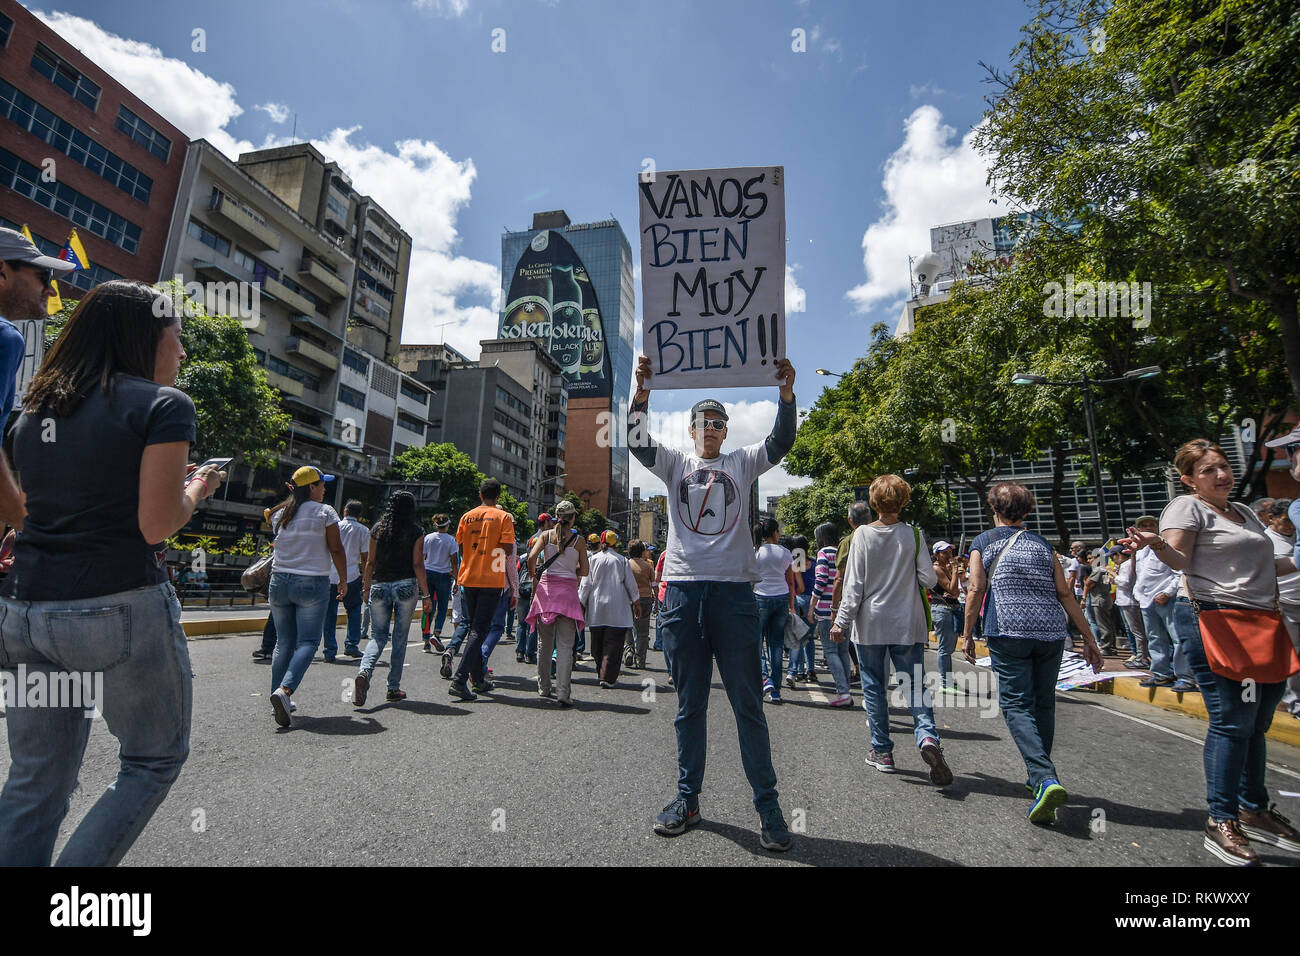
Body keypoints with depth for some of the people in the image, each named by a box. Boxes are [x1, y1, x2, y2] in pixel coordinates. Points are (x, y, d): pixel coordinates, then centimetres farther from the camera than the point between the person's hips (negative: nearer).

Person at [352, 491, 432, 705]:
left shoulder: (377, 529, 4)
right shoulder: (416, 531, -4)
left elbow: (370, 563, 5)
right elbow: (418, 565, -7)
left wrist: (366, 588, 15)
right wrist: (426, 594, -4)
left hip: (379, 586, 2)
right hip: (406, 586, -2)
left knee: (377, 636, 11)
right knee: (400, 638, 8)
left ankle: (364, 671, -16)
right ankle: (393, 687, 13)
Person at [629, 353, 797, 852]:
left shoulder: (742, 463, 13)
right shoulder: (676, 464, 13)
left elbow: (781, 441, -3)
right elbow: (638, 442, -3)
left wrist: (786, 392, -18)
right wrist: (641, 391, -17)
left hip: (734, 590, -1)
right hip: (682, 589, 1)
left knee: (748, 703, 5)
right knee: (689, 703, 12)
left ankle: (768, 805, 18)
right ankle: (687, 798, 26)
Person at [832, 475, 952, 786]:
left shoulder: (862, 534, -8)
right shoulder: (914, 535, -3)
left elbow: (854, 584, -9)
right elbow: (929, 580, -2)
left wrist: (842, 621, -4)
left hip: (870, 625, -1)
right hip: (908, 625, 1)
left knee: (874, 688, 10)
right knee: (914, 685, 9)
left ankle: (882, 751, 18)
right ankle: (928, 737, -14)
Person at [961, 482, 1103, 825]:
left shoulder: (983, 542, 5)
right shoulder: (1042, 544, 15)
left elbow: (976, 589, -3)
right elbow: (1065, 593, 10)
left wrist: (967, 633, 4)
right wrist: (1088, 638, 13)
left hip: (1008, 632, -4)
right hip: (1051, 632, 4)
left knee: (1016, 704, 0)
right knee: (1043, 703, 15)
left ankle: (1047, 779, -16)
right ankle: (1040, 777, 25)